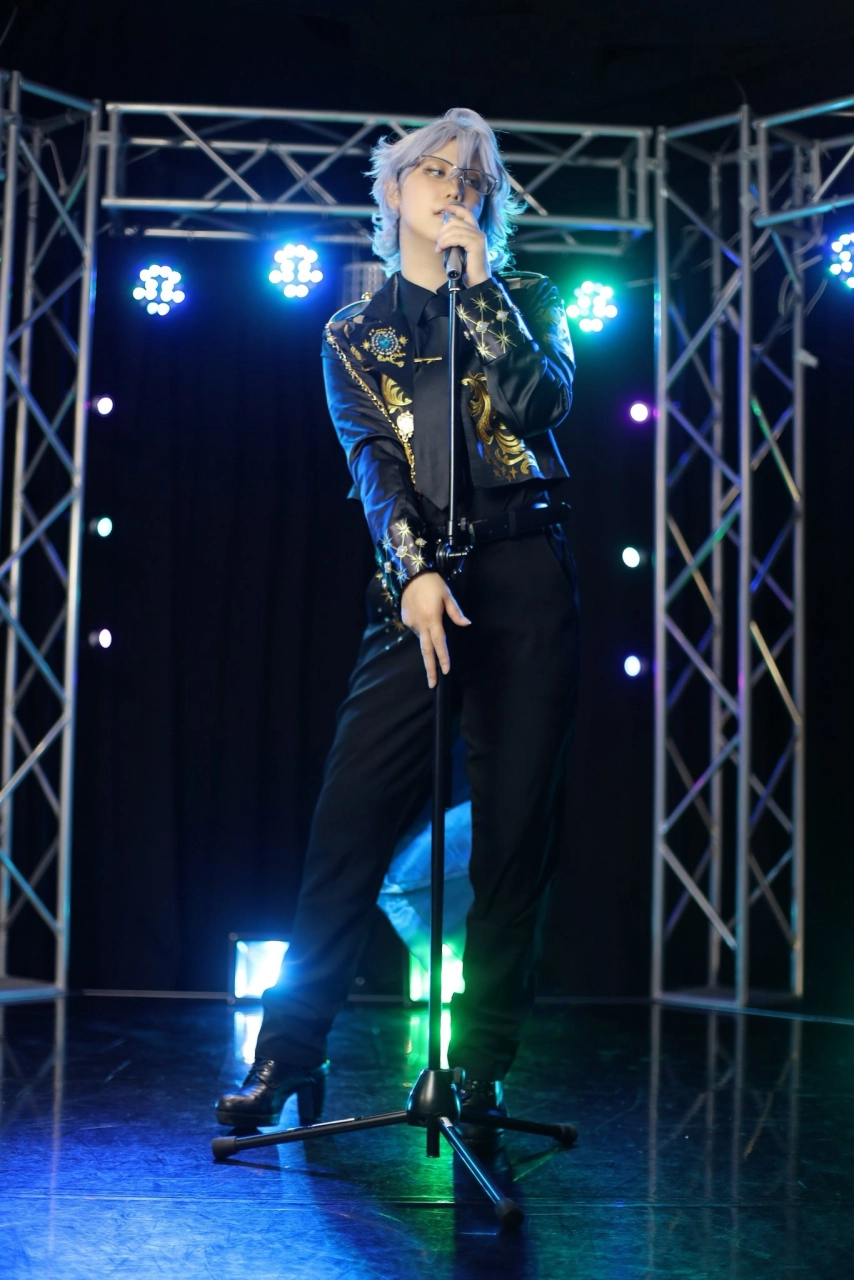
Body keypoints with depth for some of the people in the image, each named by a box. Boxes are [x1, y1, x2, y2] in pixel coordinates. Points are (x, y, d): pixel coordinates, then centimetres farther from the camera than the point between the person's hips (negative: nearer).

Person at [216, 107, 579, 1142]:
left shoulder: (524, 298, 14)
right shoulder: (355, 335, 14)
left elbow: (541, 403, -6)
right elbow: (374, 460, -2)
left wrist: (478, 283, -6)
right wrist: (416, 573, -17)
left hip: (526, 587, 0)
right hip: (416, 585, 0)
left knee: (516, 829, -2)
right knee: (350, 818, -7)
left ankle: (481, 1070, 7)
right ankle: (287, 1058, 2)